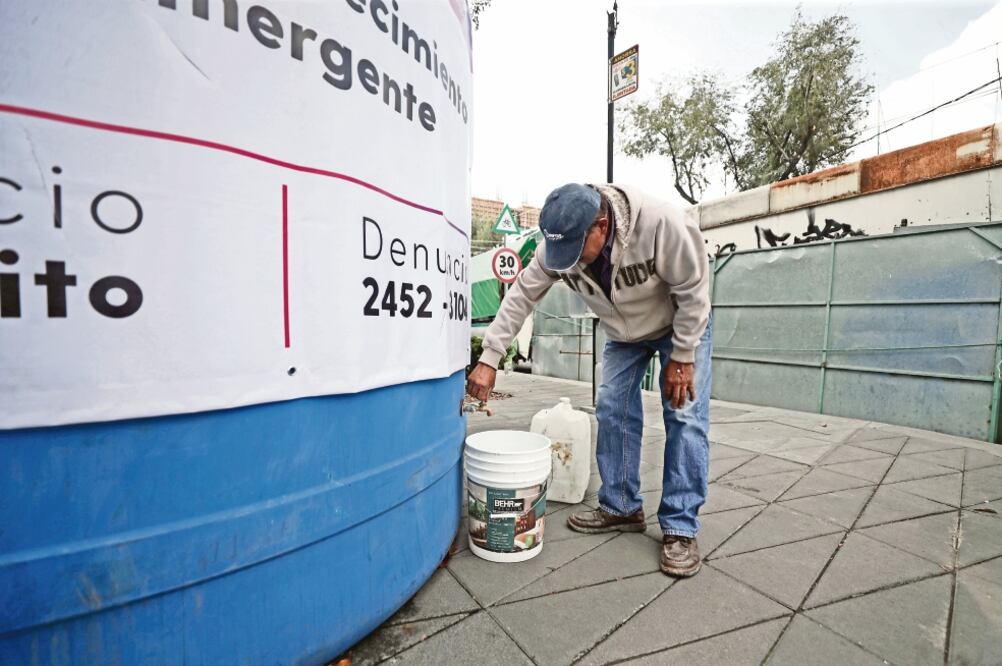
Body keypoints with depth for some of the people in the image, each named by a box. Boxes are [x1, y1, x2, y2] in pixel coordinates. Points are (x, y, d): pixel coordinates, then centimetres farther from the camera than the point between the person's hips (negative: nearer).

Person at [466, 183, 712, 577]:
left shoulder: (660, 223, -37)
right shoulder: (556, 244, -24)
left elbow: (693, 289, -26)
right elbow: (520, 298, -18)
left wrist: (682, 357, -21)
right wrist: (489, 359, -21)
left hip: (680, 325, -3)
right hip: (623, 333, 4)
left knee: (684, 416, -10)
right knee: (613, 412, 0)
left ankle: (680, 528, 0)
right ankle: (621, 509, 14)